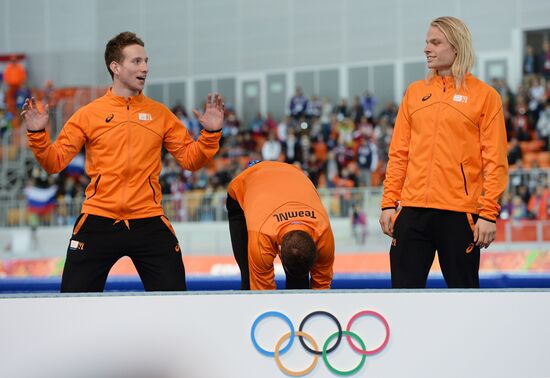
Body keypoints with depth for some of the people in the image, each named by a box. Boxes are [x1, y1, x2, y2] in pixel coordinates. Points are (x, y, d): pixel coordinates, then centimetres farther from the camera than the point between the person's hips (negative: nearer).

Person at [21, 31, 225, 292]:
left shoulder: (160, 114, 9)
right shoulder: (89, 114, 3)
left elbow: (190, 159, 9)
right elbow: (54, 162, 1)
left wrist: (210, 133, -6)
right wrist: (37, 134, -15)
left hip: (149, 223, 1)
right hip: (98, 222, -1)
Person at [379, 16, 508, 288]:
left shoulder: (484, 95, 1)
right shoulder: (415, 92, 13)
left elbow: (495, 161, -3)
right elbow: (399, 154, 13)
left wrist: (489, 213, -10)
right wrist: (389, 203, 5)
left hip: (459, 213, -4)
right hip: (413, 209, 4)